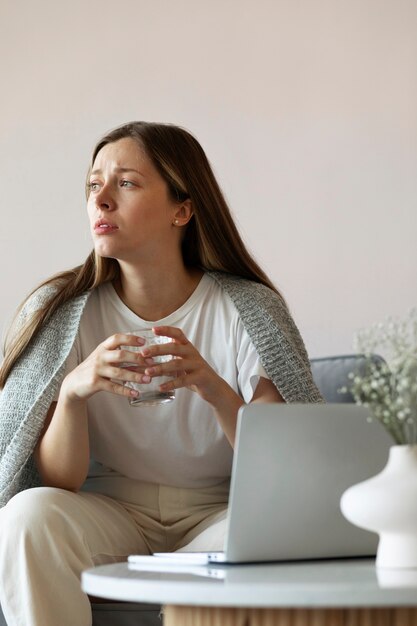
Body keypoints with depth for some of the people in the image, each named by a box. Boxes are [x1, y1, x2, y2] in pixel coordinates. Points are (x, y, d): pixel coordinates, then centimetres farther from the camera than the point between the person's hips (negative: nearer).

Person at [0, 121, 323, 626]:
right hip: (108, 510, 1)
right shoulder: (61, 313, -3)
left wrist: (216, 390, -32)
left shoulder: (248, 310, -6)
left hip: (216, 511, -1)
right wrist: (74, 391, -29)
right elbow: (58, 481, -8)